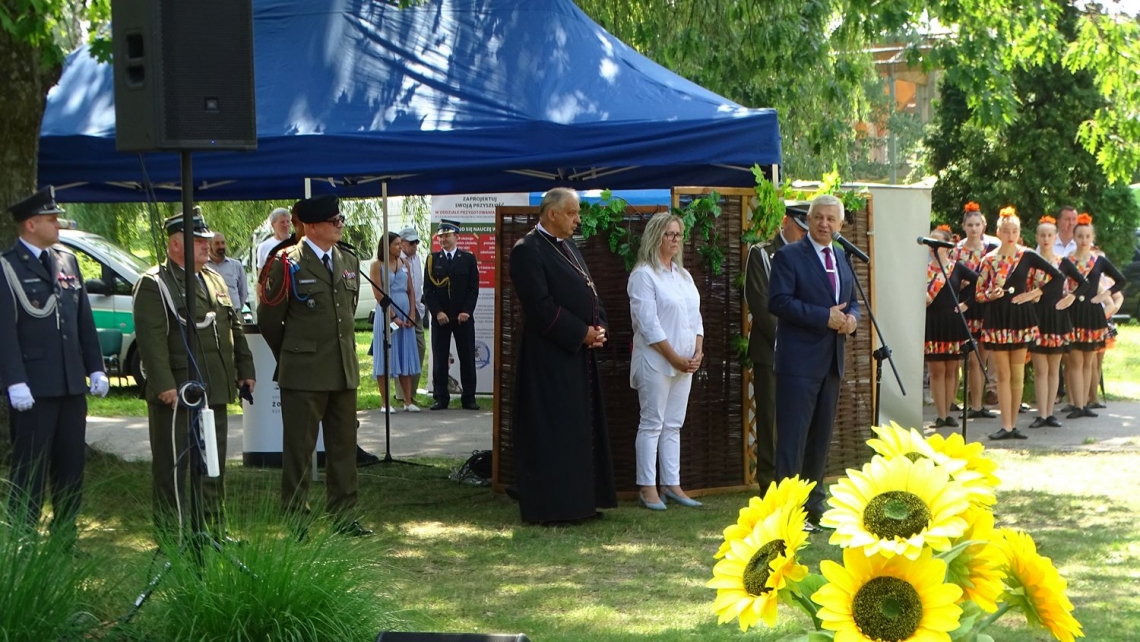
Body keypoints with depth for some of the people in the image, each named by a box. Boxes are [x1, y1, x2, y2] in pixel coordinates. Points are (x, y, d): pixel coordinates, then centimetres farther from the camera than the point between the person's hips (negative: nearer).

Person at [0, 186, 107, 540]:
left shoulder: (67, 260, 13)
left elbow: (84, 320, 16)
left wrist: (95, 368, 11)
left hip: (72, 385, 6)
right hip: (33, 388, -6)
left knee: (71, 468, 10)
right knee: (29, 471, -1)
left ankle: (65, 541, 19)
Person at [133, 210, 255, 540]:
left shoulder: (215, 280, 17)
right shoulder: (153, 285, -9)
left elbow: (235, 327, 22)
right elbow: (151, 339, -16)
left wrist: (245, 370, 17)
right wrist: (164, 385, -23)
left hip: (215, 390, 8)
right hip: (177, 394, -8)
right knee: (173, 468, -2)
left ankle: (212, 533, 24)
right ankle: (171, 540, 3)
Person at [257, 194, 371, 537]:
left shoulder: (349, 261, 11)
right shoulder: (287, 263, -9)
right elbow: (268, 318, -2)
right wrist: (290, 356, 8)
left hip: (344, 370, 6)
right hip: (303, 374, -6)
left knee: (344, 445, 10)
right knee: (299, 448, 2)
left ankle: (343, 516, 19)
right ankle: (295, 519, 10)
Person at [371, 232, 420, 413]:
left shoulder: (404, 263, 10)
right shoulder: (377, 265, -4)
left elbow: (411, 290, 10)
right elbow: (378, 294, -8)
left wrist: (412, 314, -2)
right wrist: (392, 316, -13)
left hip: (405, 313, 5)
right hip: (386, 313, -5)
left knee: (406, 357, 6)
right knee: (385, 357, -2)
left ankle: (408, 401, 9)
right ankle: (386, 403, 1)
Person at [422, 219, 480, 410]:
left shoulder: (468, 259, 6)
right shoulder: (432, 259, 7)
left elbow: (473, 288, 3)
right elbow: (428, 289, 3)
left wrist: (466, 311, -9)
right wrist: (437, 312, -9)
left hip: (463, 316, 0)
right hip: (440, 317, 0)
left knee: (467, 358, 1)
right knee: (439, 359, 0)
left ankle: (469, 398, 7)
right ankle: (441, 398, 4)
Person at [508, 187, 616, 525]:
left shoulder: (569, 249, 16)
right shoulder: (528, 250, -13)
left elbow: (589, 294, 18)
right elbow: (541, 307, -20)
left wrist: (599, 327, -1)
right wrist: (582, 332, -16)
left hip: (580, 356, 9)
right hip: (549, 357, -9)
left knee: (580, 429, 12)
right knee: (551, 431, -5)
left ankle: (578, 501, 19)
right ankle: (549, 505, 0)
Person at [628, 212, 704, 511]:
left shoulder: (683, 275, 15)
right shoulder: (643, 275, -8)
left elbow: (695, 317, 16)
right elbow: (648, 324, -14)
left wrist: (697, 352, 1)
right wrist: (675, 357, -14)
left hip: (685, 362, 7)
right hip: (656, 361, -7)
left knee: (674, 426, 9)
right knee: (652, 424, -4)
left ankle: (671, 484, 12)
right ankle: (647, 487, -1)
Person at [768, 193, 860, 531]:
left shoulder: (842, 259, 16)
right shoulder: (788, 256, -7)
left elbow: (851, 301, 24)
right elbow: (778, 302, -16)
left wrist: (851, 317, -1)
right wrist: (825, 317, -19)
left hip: (832, 362, 7)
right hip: (799, 361, -7)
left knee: (821, 438, 12)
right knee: (792, 437, -7)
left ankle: (814, 504, 20)